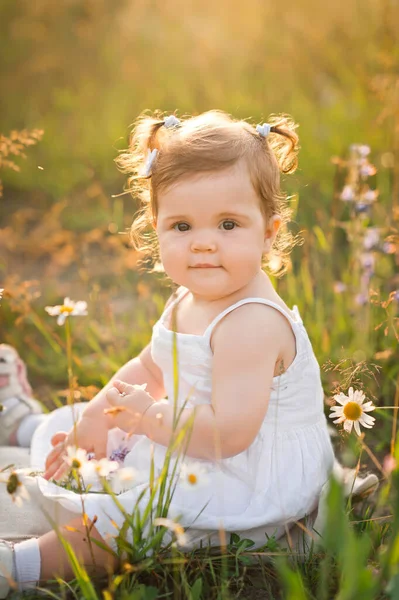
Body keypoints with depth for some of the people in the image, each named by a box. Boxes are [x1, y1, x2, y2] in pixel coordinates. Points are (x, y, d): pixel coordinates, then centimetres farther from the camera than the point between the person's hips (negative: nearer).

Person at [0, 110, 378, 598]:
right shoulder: (189, 301, 3)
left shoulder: (251, 324, -29)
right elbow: (148, 369, 15)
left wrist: (151, 417, -28)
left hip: (246, 486, -10)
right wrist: (97, 418, 2)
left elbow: (229, 432, -34)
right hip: (187, 445, 11)